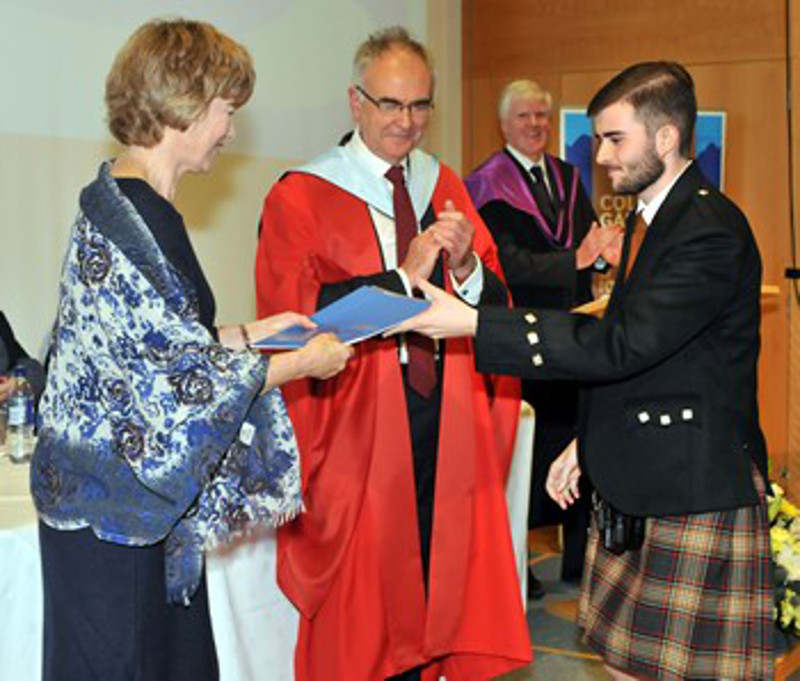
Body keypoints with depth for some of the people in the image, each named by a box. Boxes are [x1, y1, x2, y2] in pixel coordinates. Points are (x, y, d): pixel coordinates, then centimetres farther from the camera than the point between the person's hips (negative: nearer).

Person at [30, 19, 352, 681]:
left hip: (146, 492, 9)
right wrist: (301, 363, -10)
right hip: (110, 503, -9)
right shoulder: (127, 220, -22)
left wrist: (244, 333, 12)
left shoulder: (135, 205, 10)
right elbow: (183, 375, -21)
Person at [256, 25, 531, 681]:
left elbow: (496, 308, 8)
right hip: (354, 429, -4)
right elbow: (296, 315, -15)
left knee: (433, 593, 10)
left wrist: (466, 266, -13)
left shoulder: (446, 187, 12)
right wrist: (404, 277, -19)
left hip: (445, 420, 4)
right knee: (359, 613, 4)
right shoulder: (300, 197, -3)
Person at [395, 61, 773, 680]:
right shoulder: (650, 216, 13)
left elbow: (619, 346, -27)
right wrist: (588, 443, 19)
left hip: (697, 489, -9)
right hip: (633, 485, 9)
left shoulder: (712, 231, -20)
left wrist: (474, 324, -26)